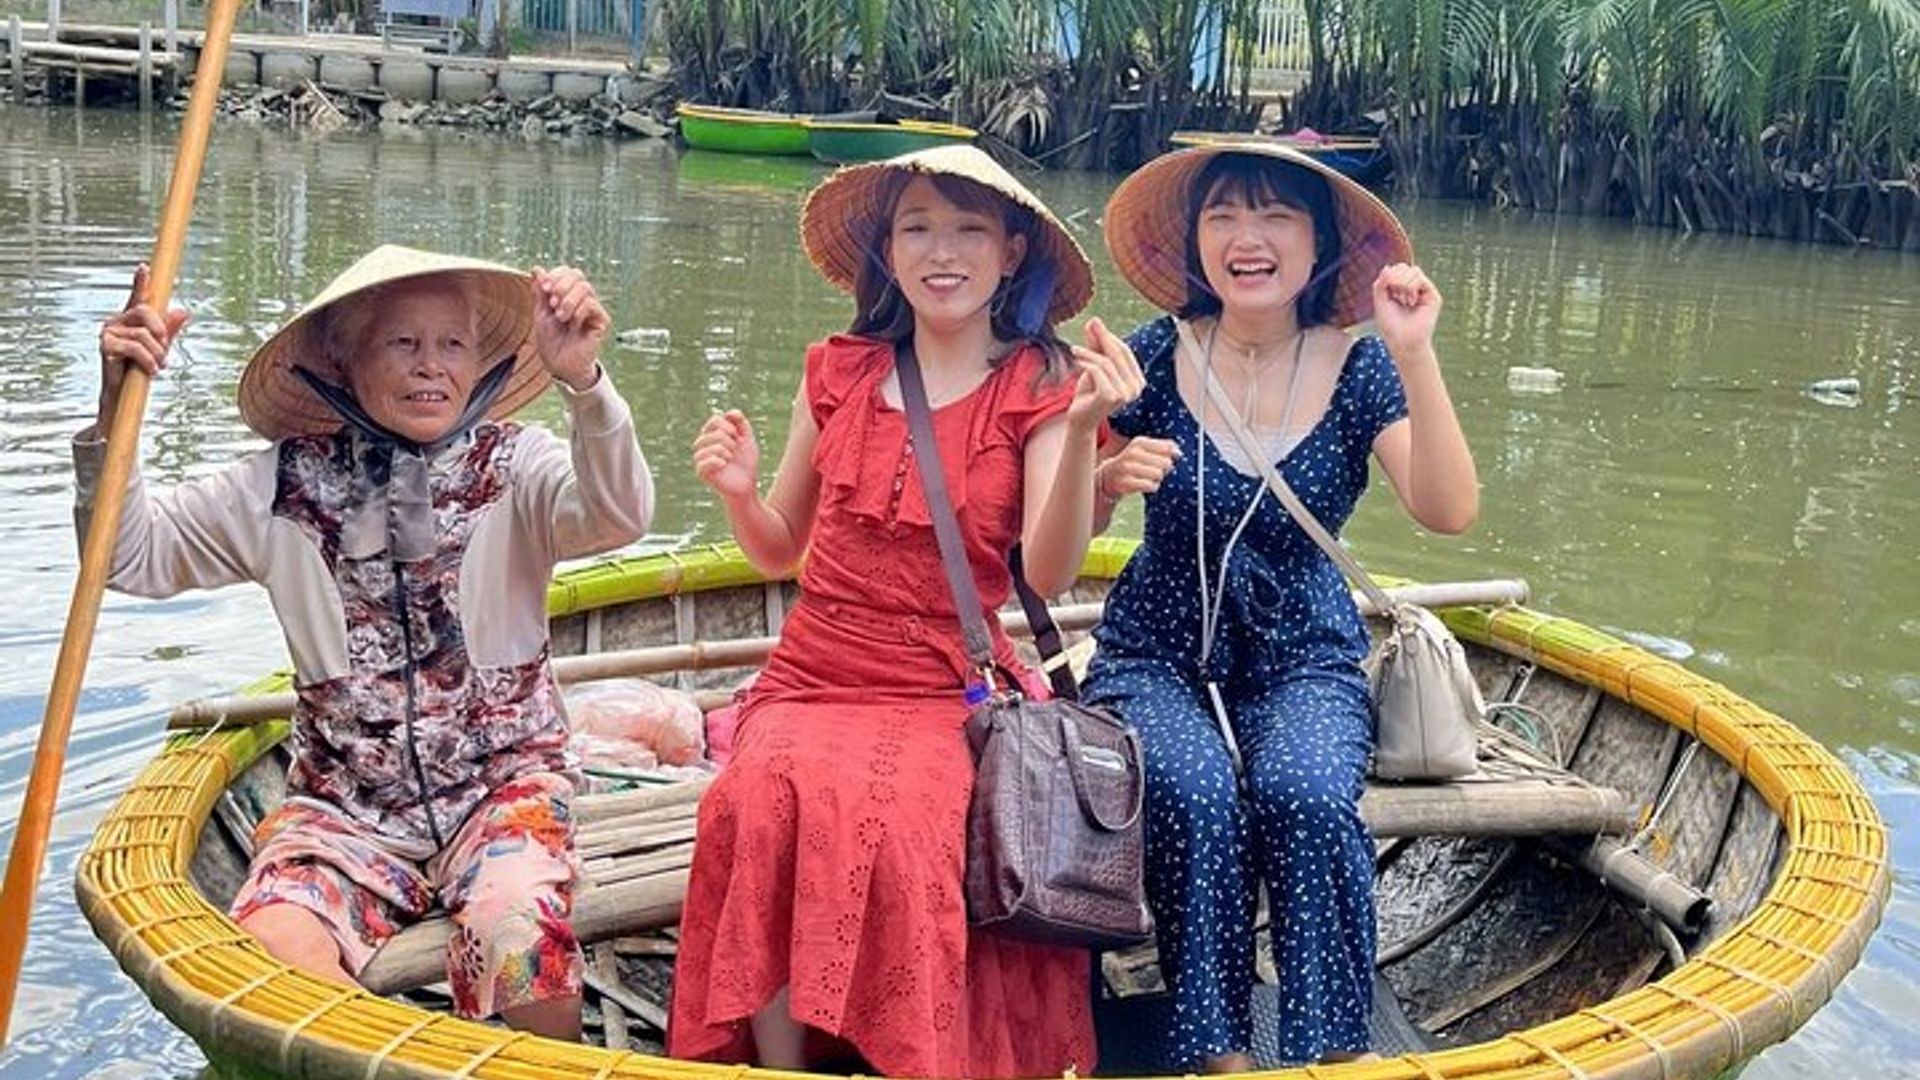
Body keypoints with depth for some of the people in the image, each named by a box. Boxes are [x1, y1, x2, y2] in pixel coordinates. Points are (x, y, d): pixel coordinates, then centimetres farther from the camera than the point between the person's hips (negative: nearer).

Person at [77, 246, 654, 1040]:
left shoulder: (512, 465, -3)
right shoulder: (283, 485, 4)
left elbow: (616, 518, -23)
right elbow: (131, 557, 5)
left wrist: (583, 381, -41)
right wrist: (116, 410, -11)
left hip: (502, 782, -2)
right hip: (345, 802, 2)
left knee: (516, 931, -32)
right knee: (266, 952, -27)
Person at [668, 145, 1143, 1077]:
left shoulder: (1041, 389, 1)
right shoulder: (838, 372, 9)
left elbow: (1050, 573, -13)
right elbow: (780, 551, 17)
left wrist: (1081, 434, -27)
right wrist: (739, 492, -4)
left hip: (948, 693, -2)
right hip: (814, 679, 3)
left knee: (881, 813, -34)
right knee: (767, 797, -30)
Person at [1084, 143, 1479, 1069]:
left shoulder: (1359, 370, -3)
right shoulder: (1155, 359, -4)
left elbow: (1448, 512, -18)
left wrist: (1416, 358, -27)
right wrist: (1108, 477, -23)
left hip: (1304, 661, 0)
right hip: (1158, 656, 0)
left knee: (1309, 796, -30)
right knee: (1194, 793, -30)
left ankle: (1334, 1051, -13)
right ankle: (1214, 1052, -15)